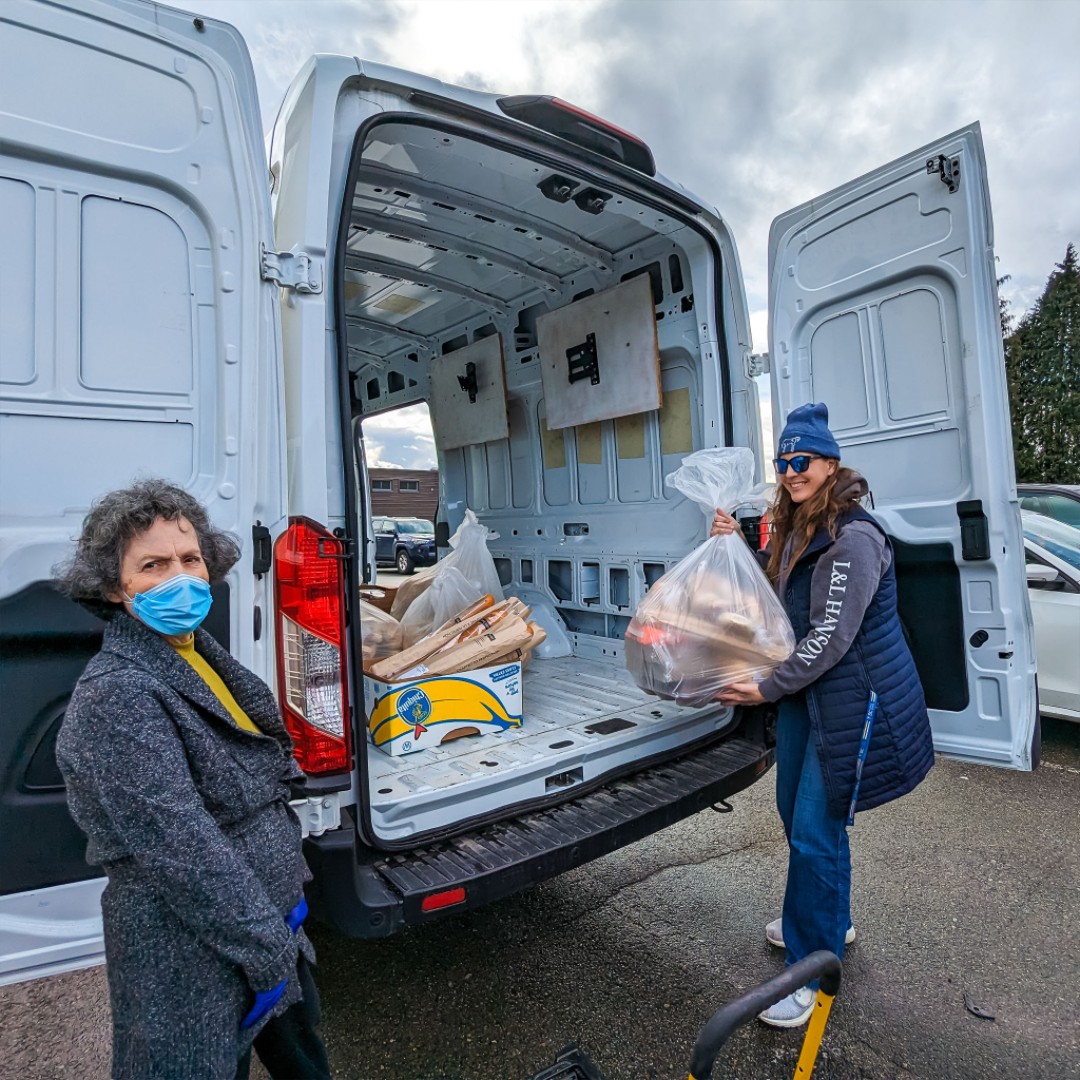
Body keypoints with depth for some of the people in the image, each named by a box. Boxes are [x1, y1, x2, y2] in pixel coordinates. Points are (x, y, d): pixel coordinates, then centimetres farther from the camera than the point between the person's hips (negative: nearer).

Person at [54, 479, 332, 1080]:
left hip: (272, 919, 8)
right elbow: (180, 849, -25)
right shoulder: (115, 696, -24)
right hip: (193, 957, -8)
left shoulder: (198, 654, 2)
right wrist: (266, 952, -19)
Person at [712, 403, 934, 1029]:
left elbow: (831, 637, -22)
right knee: (796, 813, 20)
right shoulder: (794, 531, 8)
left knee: (816, 830, -2)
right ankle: (831, 921, 44)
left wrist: (767, 689, -17)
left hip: (854, 697, -9)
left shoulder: (853, 539, -21)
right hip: (804, 692, 9)